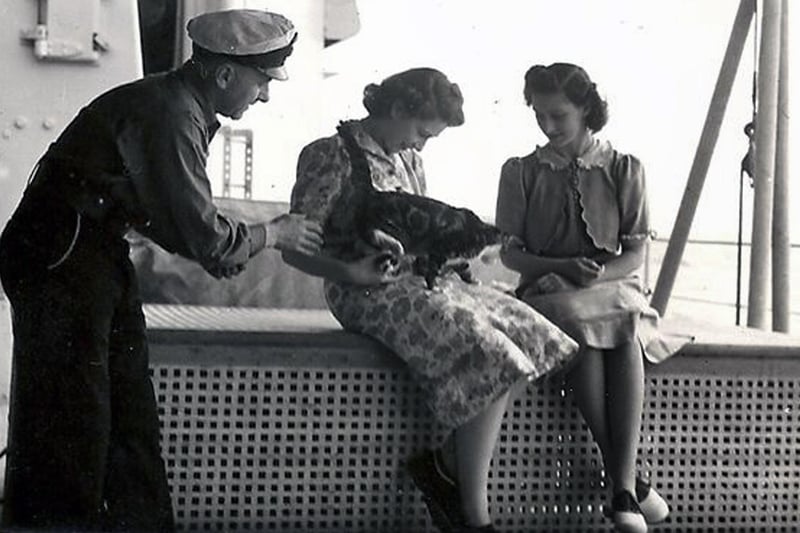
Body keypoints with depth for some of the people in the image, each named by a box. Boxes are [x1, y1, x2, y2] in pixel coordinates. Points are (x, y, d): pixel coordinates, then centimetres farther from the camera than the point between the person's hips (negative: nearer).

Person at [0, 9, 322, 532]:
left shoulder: (184, 109, 10)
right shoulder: (168, 115, -22)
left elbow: (179, 217, 16)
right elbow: (201, 234, -21)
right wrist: (274, 233, -6)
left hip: (98, 251, 10)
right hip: (60, 258, -10)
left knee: (131, 413, 12)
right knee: (70, 423, -5)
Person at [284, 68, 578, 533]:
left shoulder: (409, 159, 17)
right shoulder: (333, 155, -7)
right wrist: (348, 273, -28)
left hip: (419, 278, 9)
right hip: (371, 291, -8)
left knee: (527, 334, -11)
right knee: (490, 357, -25)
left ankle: (445, 465, -7)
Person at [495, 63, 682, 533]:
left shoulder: (625, 170, 9)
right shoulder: (521, 172, 10)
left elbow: (636, 253, 4)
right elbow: (510, 251, 5)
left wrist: (602, 274, -17)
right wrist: (563, 267, -13)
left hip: (614, 285, 1)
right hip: (547, 290, 0)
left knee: (625, 326, -36)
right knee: (580, 323, -36)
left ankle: (623, 489, -40)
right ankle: (629, 480, -36)